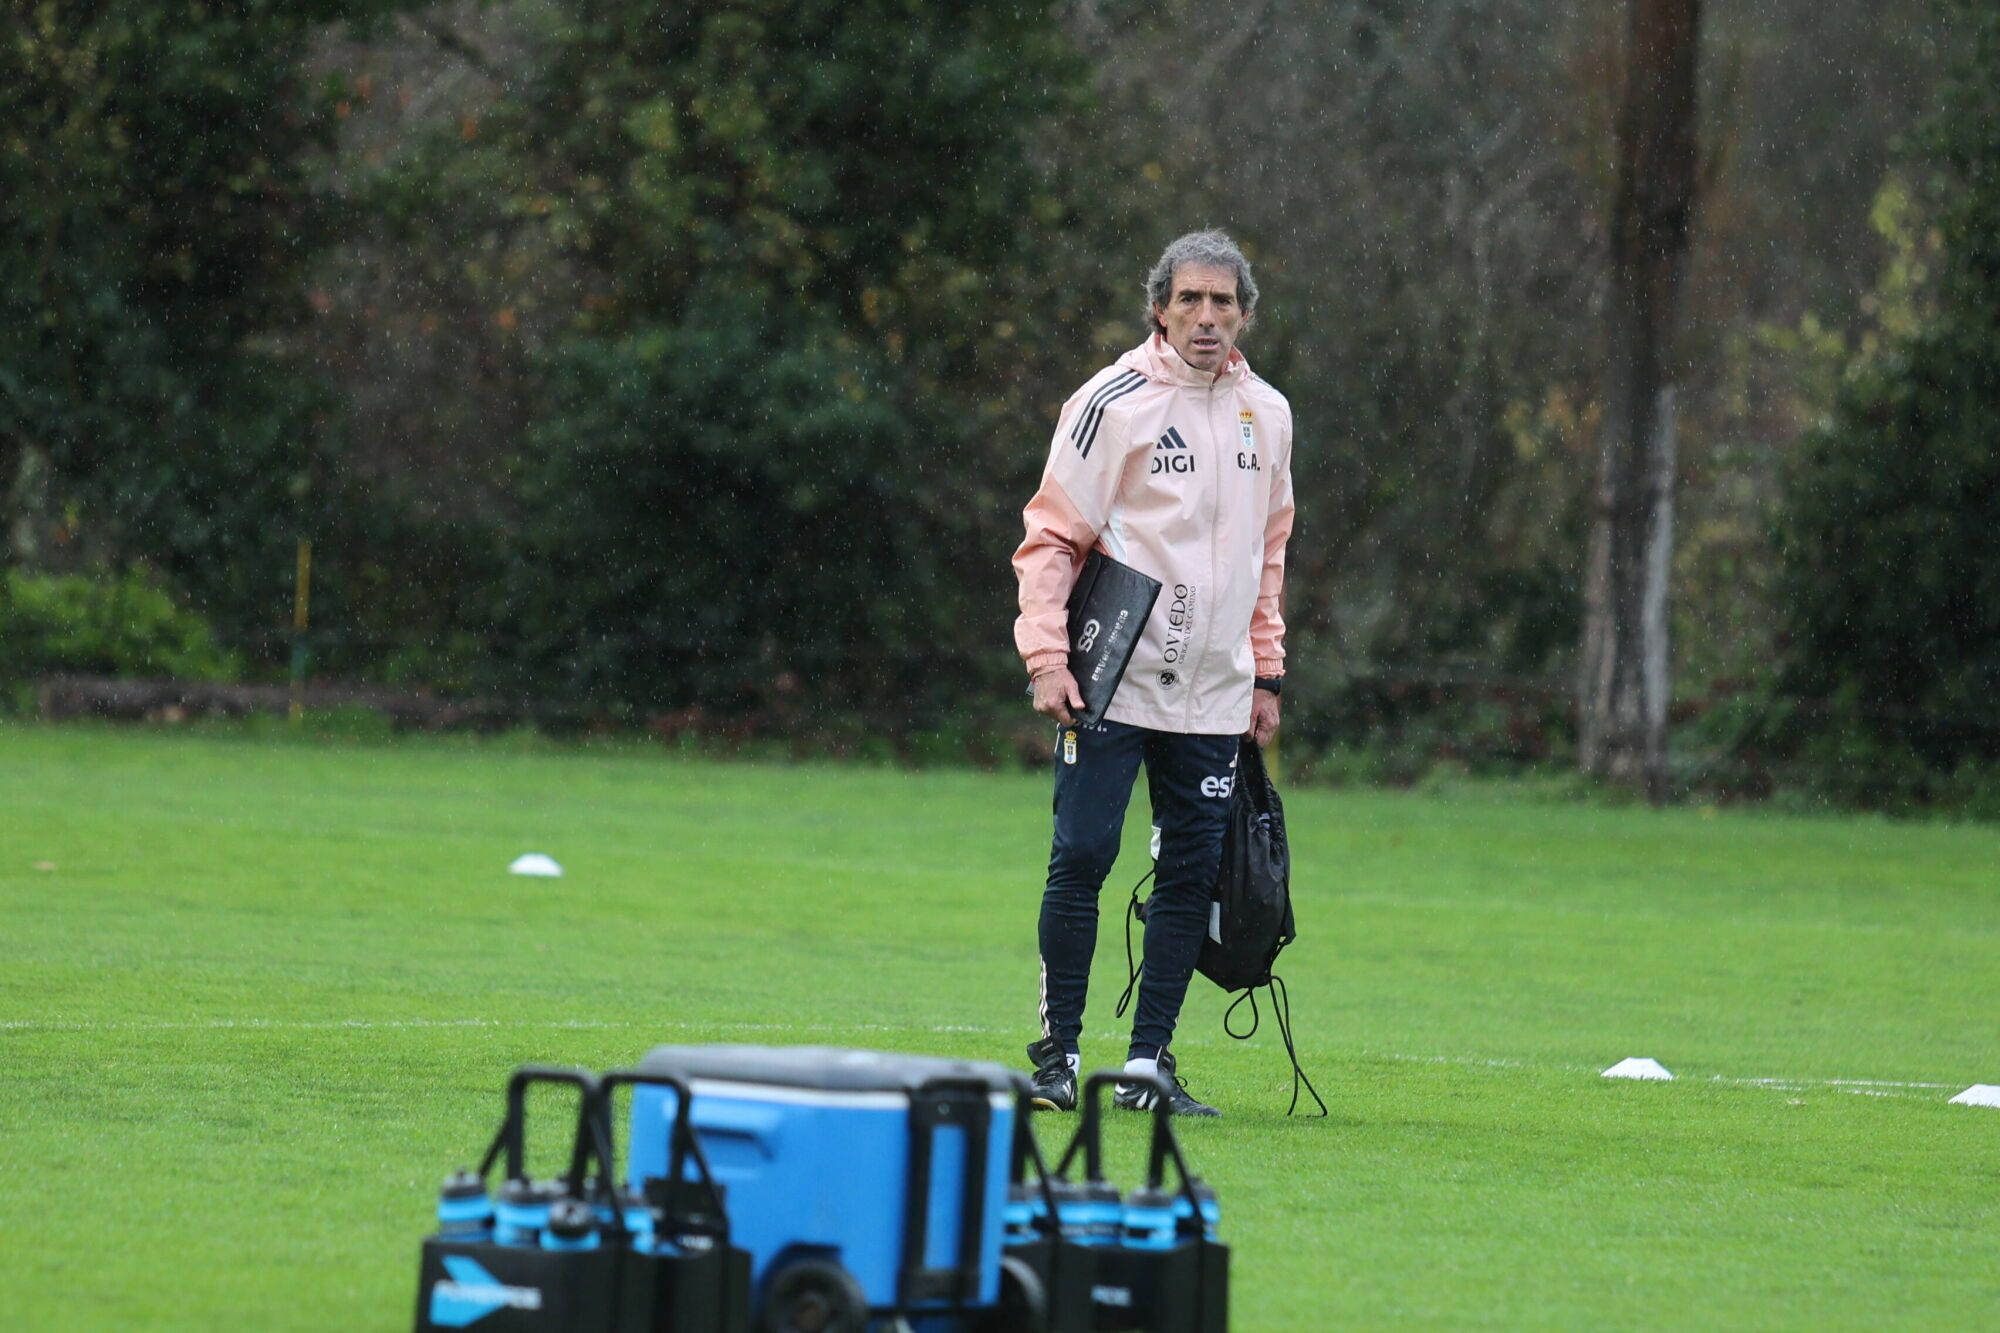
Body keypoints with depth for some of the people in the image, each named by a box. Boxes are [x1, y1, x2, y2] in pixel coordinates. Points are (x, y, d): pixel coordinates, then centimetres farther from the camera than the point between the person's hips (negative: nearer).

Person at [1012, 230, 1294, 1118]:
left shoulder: (1266, 414, 11)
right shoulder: (1114, 402, -5)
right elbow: (1052, 535, -5)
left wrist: (1265, 674, 15)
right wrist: (1047, 657, -15)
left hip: (1213, 694, 5)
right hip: (1113, 681, -5)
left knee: (1191, 873, 3)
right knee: (1081, 858, -8)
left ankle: (1148, 1063, 9)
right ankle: (1058, 1056, 0)